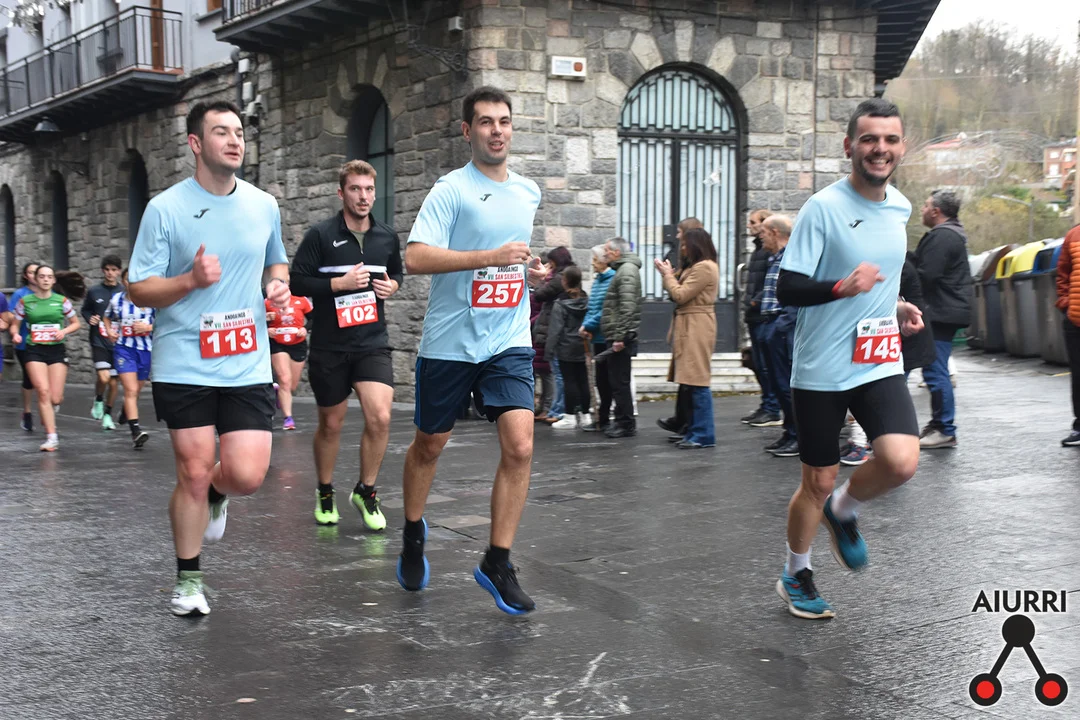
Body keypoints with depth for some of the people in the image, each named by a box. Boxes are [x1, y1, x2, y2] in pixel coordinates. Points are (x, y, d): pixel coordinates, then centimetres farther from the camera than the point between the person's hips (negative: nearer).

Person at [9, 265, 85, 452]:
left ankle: (47, 412, 35)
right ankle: (51, 437, -9)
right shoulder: (25, 301, 2)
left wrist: (64, 331, -8)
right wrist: (15, 334, -12)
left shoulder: (62, 301, 3)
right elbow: (15, 324, 10)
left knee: (55, 398, -4)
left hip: (57, 350, 1)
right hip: (34, 351, -1)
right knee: (43, 391, -15)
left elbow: (76, 323, 11)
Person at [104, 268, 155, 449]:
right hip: (124, 348, 0)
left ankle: (127, 412, 49)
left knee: (135, 390, 17)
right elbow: (106, 318, 22)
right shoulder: (116, 299, 4)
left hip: (146, 348, 0)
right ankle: (136, 431, -22)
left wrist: (148, 327, -17)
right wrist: (109, 331, 4)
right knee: (130, 390, -14)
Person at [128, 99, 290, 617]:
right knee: (193, 474, 0)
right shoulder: (165, 209, -4)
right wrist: (191, 280, -22)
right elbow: (137, 290, -4)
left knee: (247, 476, -6)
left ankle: (215, 496, 32)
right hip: (184, 366, -3)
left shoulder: (264, 205, 7)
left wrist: (277, 285, 1)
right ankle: (188, 579, 21)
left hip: (247, 365, 3)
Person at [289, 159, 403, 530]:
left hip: (372, 341, 2)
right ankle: (325, 493, 32)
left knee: (380, 417, -15)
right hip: (329, 344, -2)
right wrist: (340, 282, -18)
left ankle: (366, 491, 6)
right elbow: (297, 281, -8)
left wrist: (392, 285, 0)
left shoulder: (387, 237, 6)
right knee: (331, 424, 10)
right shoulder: (321, 235, -6)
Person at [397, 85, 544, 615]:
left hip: (509, 341, 4)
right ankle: (413, 535, 38)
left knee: (519, 446, -12)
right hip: (449, 342, -4)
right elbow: (415, 258, -21)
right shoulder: (451, 190, -9)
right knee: (430, 444, 12)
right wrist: (492, 257, -25)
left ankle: (497, 563, 0)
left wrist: (529, 271, 8)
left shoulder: (528, 192, 11)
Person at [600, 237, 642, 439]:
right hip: (617, 337, 10)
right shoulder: (623, 269, 20)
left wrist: (620, 337, -23)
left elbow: (627, 307, -21)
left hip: (621, 339, -10)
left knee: (620, 382, -6)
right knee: (618, 382, 13)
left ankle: (626, 424, -2)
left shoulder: (627, 271, -12)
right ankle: (623, 422, 19)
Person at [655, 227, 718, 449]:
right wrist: (669, 275, 9)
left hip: (697, 329, -11)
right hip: (689, 328, 11)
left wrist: (667, 274, -1)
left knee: (698, 382, -9)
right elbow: (682, 295, 17)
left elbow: (680, 295, -14)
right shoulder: (696, 267, 22)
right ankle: (694, 431, 14)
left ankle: (704, 435, -7)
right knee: (692, 382, 10)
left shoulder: (705, 267, -12)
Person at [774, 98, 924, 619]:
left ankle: (844, 510, 15)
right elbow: (786, 289, -15)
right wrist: (842, 287, -30)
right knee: (818, 482, 6)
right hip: (820, 370, -4)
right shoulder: (823, 208, -12)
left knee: (901, 462, -18)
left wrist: (898, 307, 8)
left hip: (879, 364, 4)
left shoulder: (900, 206, 8)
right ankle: (796, 575, 31)